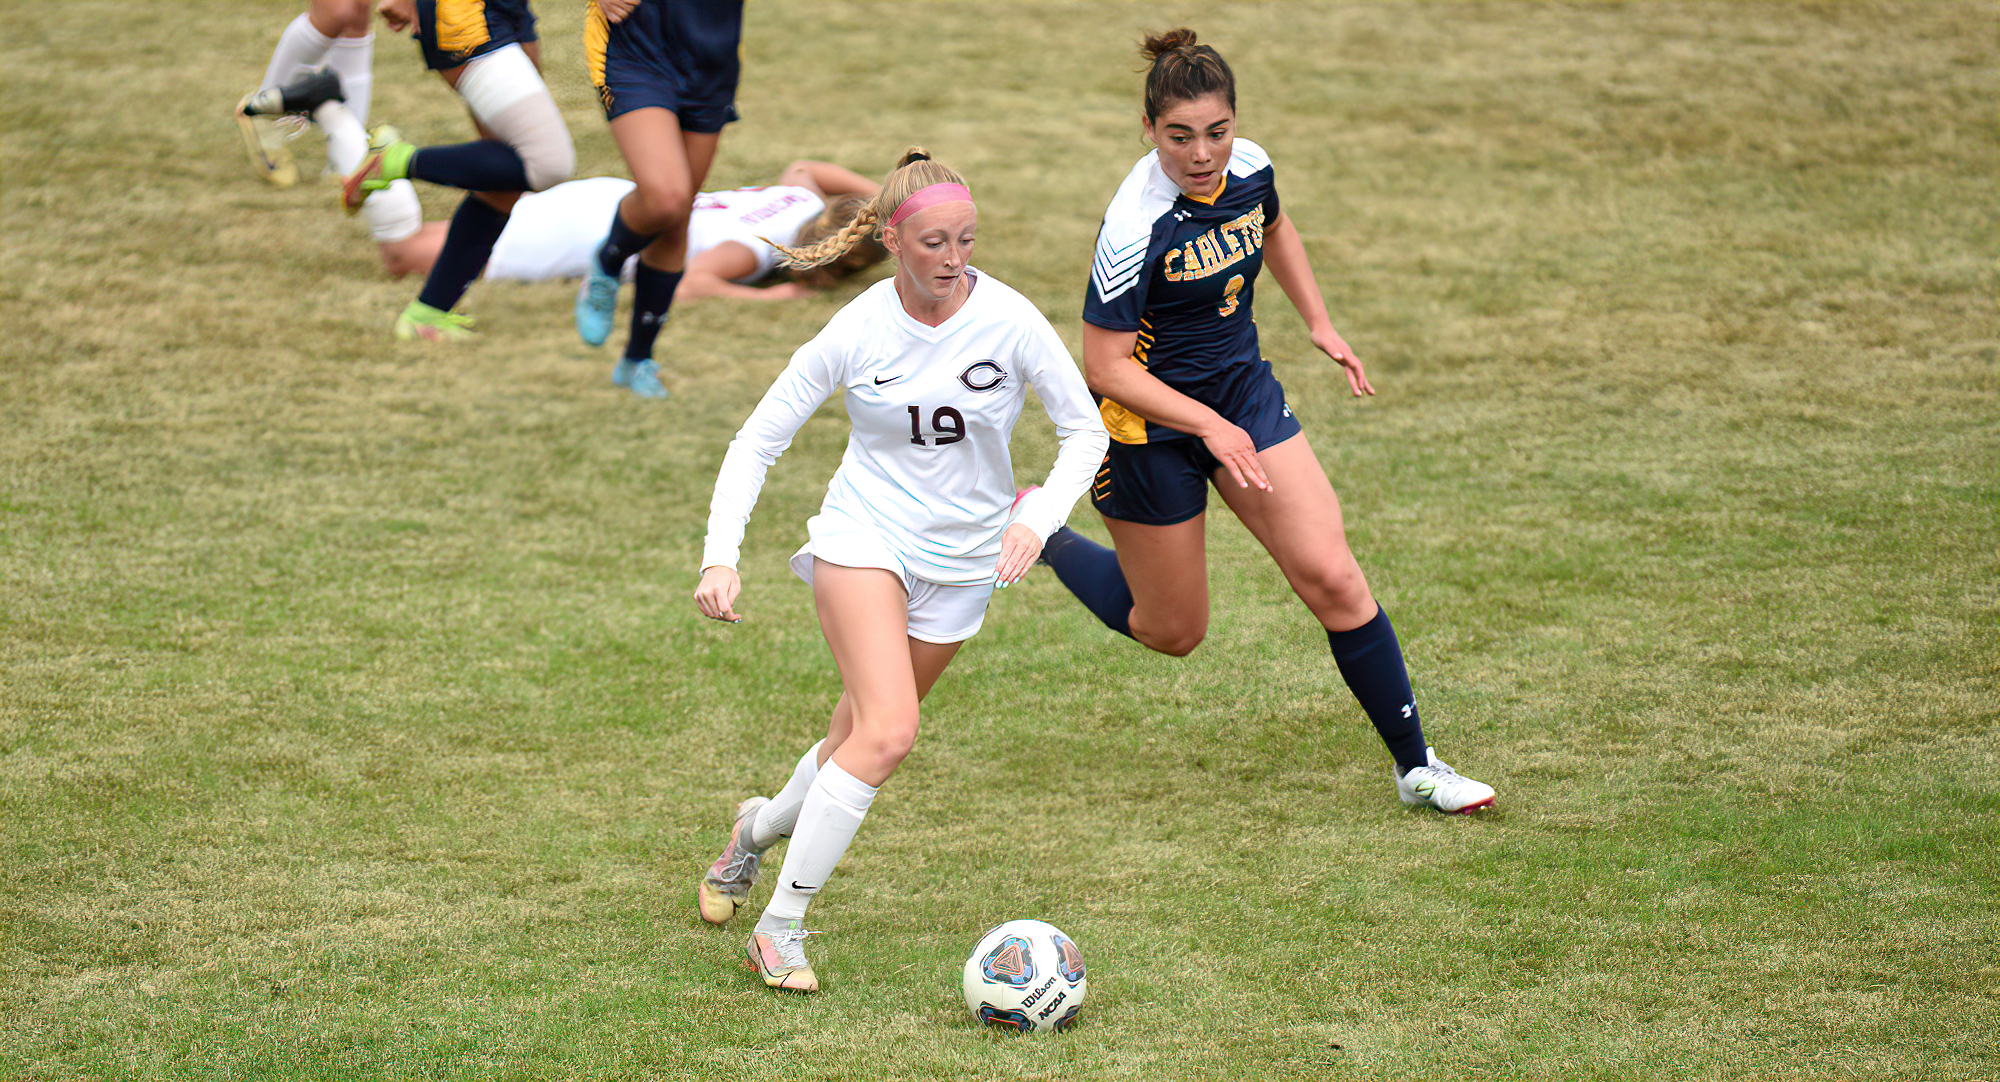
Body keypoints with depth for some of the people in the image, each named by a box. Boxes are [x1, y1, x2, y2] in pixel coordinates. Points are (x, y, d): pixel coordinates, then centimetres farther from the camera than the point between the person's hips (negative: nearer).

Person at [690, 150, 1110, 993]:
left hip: (964, 558, 3)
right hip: (865, 536, -3)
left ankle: (761, 826, 46)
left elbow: (1085, 431, -3)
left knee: (864, 741, 12)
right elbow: (757, 440, -6)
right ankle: (780, 928, -14)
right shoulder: (856, 332, -13)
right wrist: (720, 557, -17)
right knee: (887, 732, -22)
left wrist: (1039, 517, -20)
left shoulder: (1009, 321, -12)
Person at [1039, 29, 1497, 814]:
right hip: (1150, 422, -5)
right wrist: (1209, 425, -32)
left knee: (1332, 577, -6)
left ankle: (1416, 767, 4)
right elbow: (1105, 367, -24)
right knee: (1172, 632, 11)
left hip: (1244, 390, 5)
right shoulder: (1134, 228, -30)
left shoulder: (1248, 167, -10)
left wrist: (1319, 324, 13)